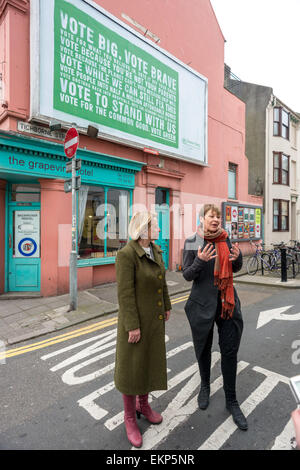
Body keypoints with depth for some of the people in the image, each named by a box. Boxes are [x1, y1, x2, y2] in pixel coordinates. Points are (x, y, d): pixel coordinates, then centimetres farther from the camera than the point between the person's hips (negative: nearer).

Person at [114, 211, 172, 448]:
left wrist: (166, 306, 15)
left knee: (149, 360, 21)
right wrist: (133, 326, -20)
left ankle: (143, 404, 44)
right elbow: (125, 293, -23)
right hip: (135, 318, -7)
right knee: (131, 366, 9)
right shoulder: (126, 254, -24)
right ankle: (130, 417, 32)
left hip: (154, 318, 8)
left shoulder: (155, 250, 0)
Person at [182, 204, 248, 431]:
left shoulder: (226, 240, 1)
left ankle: (231, 400, 29)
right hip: (203, 303, -2)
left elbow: (236, 268, 10)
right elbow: (187, 275, -8)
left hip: (228, 302, 3)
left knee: (230, 351, 8)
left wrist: (237, 257, -12)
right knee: (204, 348, 16)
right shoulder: (192, 242, -9)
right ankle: (205, 386, 44)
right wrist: (200, 261, -27)